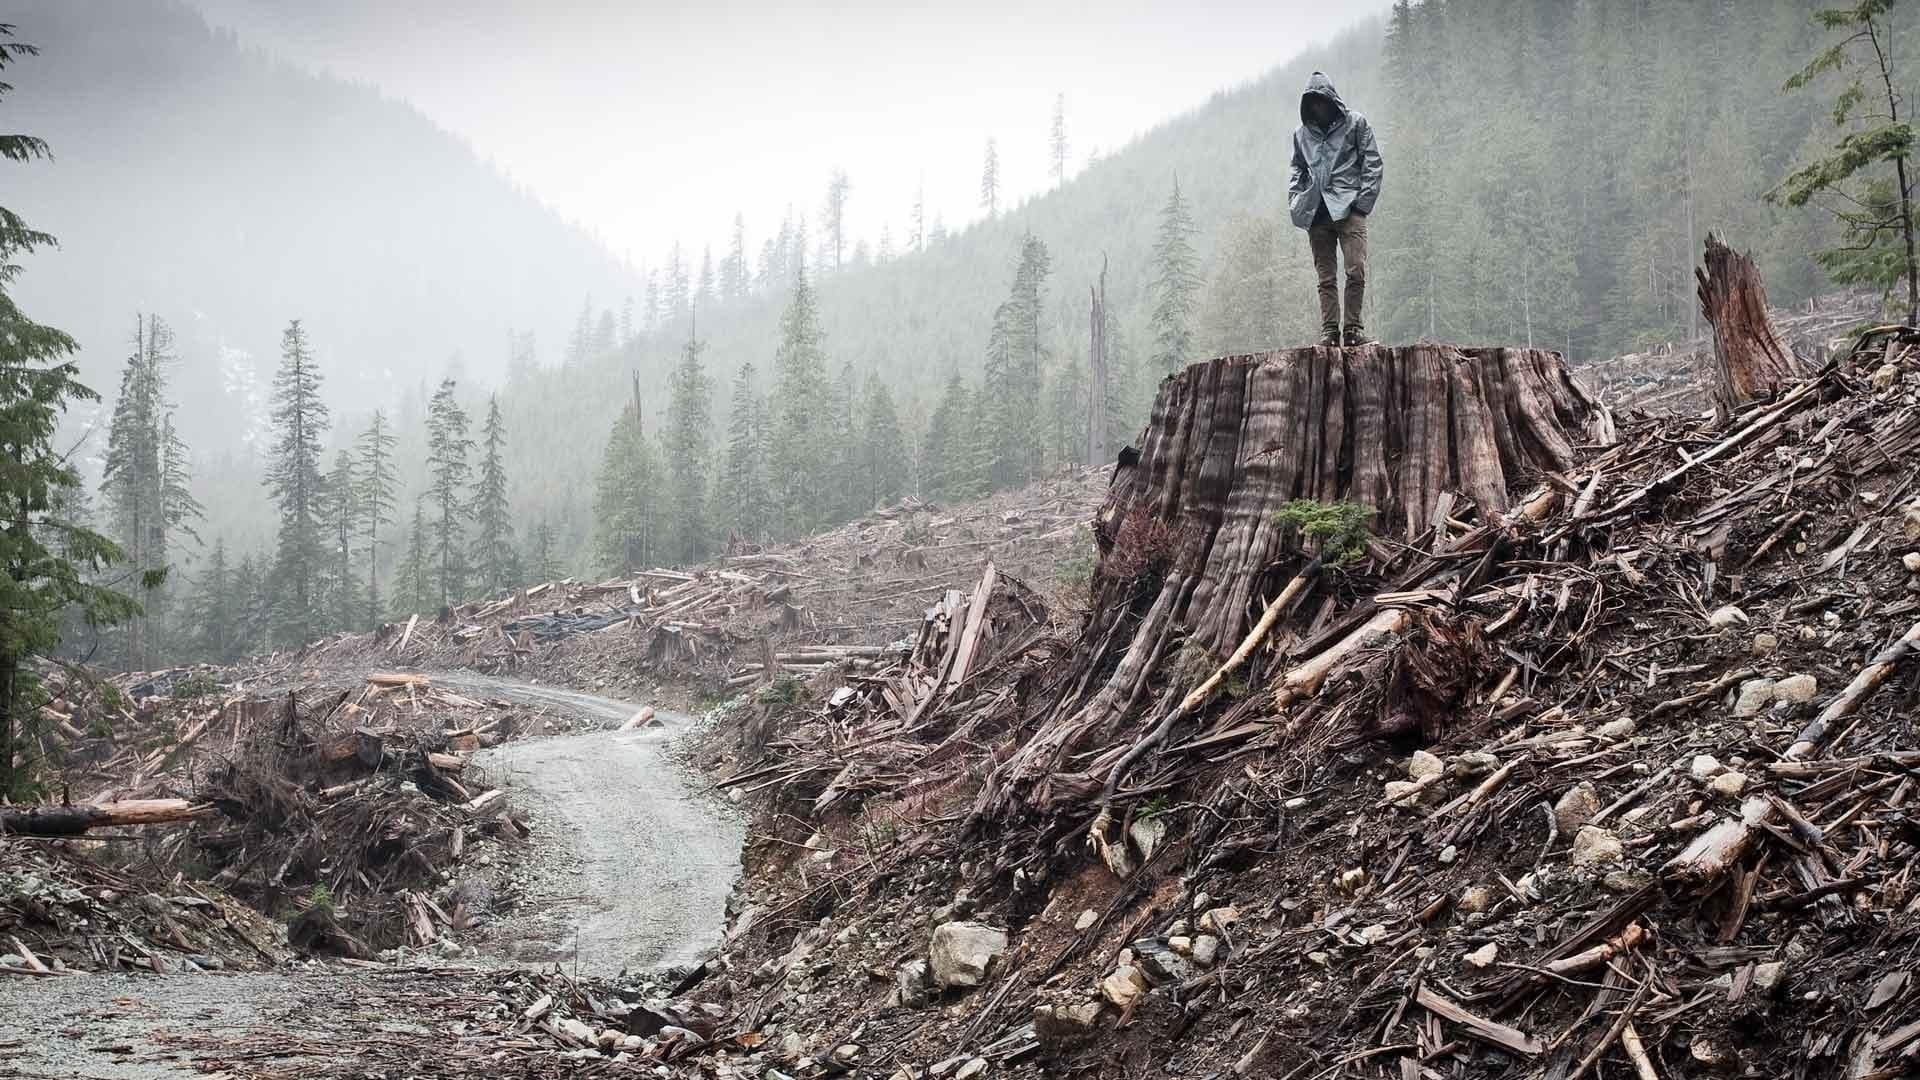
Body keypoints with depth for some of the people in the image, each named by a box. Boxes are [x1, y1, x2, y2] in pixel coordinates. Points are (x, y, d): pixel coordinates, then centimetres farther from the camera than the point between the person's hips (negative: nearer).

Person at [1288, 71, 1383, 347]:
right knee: (1326, 278, 2)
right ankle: (1329, 331, 2)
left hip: (1348, 209, -3)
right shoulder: (1302, 133, 17)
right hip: (1316, 213, 3)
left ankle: (1353, 327, -9)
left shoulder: (1355, 123, 7)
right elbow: (1298, 169, 25)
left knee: (1356, 270, -13)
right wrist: (1294, 200, 9)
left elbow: (1372, 163, 4)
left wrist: (1363, 201, -6)